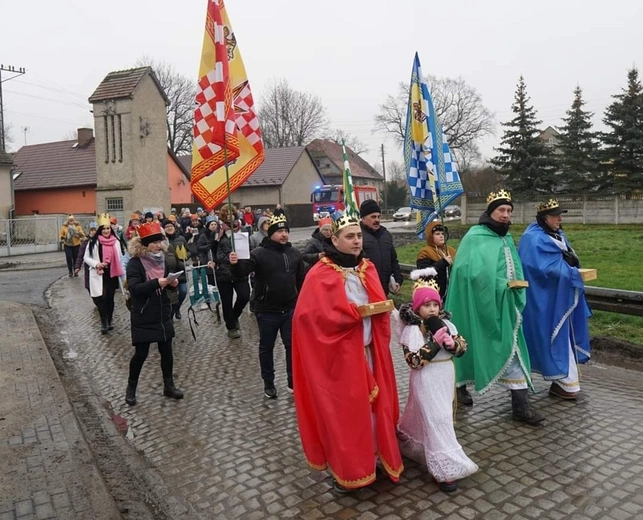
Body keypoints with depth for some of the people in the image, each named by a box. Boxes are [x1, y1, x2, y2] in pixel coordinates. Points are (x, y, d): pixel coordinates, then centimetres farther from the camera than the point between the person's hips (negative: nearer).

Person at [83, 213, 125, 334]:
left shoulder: (116, 242, 3)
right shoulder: (93, 242, -5)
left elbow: (120, 258, 11)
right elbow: (86, 258, 0)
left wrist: (122, 274, 6)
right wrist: (96, 264, -17)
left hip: (112, 274, 3)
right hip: (99, 275, -3)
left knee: (110, 298, 13)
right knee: (101, 299, -8)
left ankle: (109, 322, 26)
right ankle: (104, 323, 2)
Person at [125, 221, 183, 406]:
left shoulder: (162, 260, 5)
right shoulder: (135, 263, -13)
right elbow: (134, 288, -25)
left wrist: (172, 283, -7)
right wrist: (156, 283, -35)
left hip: (163, 314, 6)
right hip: (143, 317, -6)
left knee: (166, 350, 11)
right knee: (141, 353, 2)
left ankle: (169, 385, 25)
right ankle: (131, 388, 22)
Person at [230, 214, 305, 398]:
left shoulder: (295, 253, 4)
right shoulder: (259, 253, -11)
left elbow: (301, 280, 11)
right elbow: (242, 273, -20)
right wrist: (235, 264, -42)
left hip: (290, 309, 3)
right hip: (267, 311, -3)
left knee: (293, 345, 11)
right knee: (266, 347, 10)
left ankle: (293, 381, 27)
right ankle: (268, 383, 26)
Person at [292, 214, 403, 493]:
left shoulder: (367, 268, 8)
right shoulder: (321, 274, -13)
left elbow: (379, 304, 13)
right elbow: (316, 314, -20)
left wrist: (376, 310, -11)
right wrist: (357, 312, -19)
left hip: (368, 348, 6)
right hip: (339, 353, -6)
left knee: (372, 403, 13)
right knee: (344, 409, 4)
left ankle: (372, 455, 32)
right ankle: (345, 470, 20)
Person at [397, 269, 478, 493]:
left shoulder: (445, 323, 3)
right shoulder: (412, 330, -15)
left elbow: (463, 347, 2)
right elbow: (414, 361, -21)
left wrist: (450, 343, -20)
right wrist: (435, 342, -25)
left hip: (445, 378, 7)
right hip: (427, 381, -7)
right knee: (436, 420, -7)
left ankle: (406, 440, 45)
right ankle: (445, 468, 1)